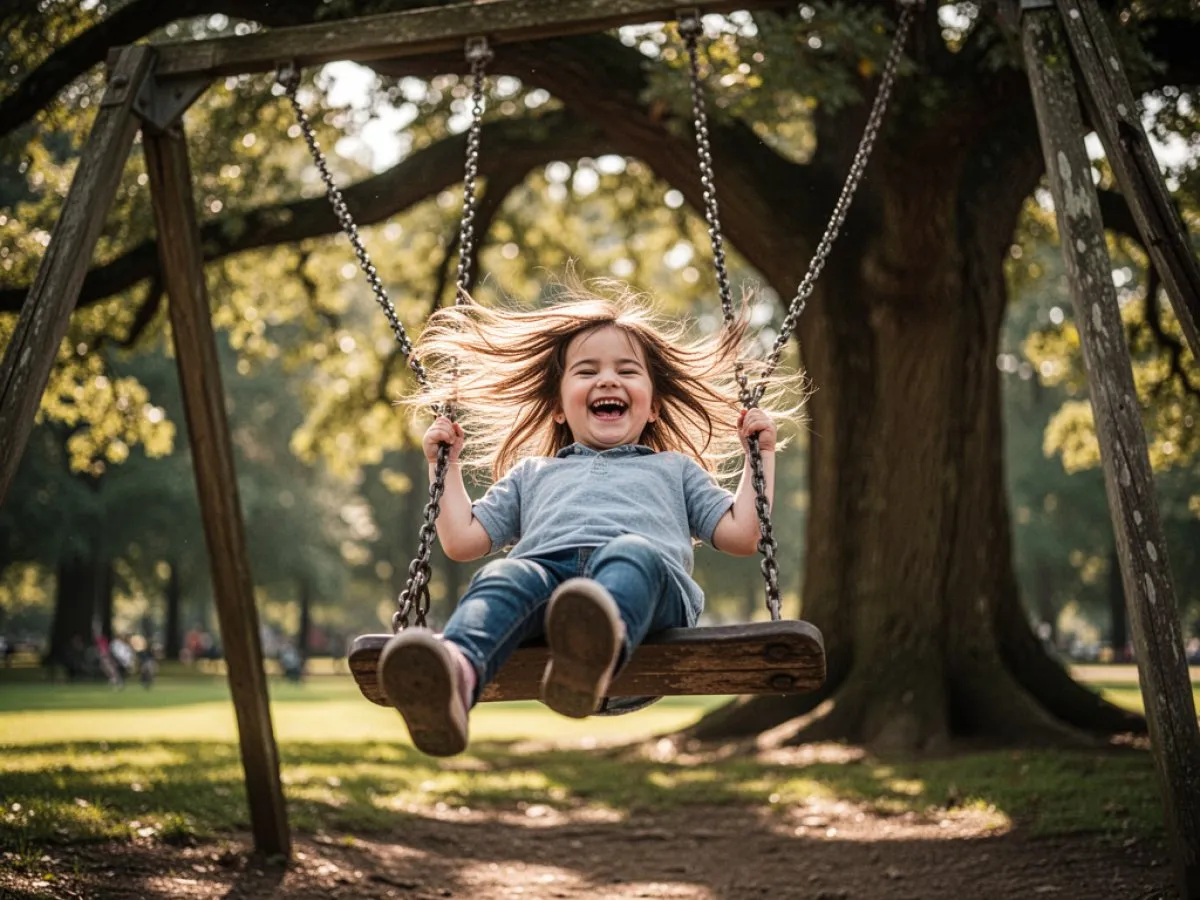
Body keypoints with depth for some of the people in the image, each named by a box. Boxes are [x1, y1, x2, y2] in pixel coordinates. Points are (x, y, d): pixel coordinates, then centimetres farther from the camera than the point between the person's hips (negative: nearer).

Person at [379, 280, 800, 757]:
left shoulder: (674, 468, 40)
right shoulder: (531, 474, 42)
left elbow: (741, 535, 27)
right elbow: (462, 540, 32)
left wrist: (761, 454, 27)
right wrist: (447, 466, 32)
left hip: (652, 568, -1)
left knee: (632, 555, -39)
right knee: (502, 577, -36)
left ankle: (599, 649, -72)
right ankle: (458, 671, -68)